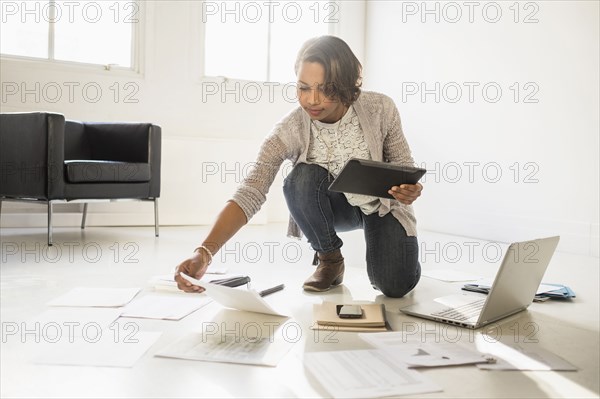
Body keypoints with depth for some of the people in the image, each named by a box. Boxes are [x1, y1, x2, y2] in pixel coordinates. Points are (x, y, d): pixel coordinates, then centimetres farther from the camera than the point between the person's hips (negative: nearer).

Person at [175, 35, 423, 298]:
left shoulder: (380, 109, -24)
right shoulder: (290, 131, -27)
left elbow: (403, 165, -8)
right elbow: (249, 193, -36)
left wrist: (409, 190, -33)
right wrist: (204, 252, -50)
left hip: (383, 204, 0)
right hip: (335, 206, 1)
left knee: (395, 286, -22)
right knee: (302, 178, -33)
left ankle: (382, 256, 17)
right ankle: (329, 259, -6)